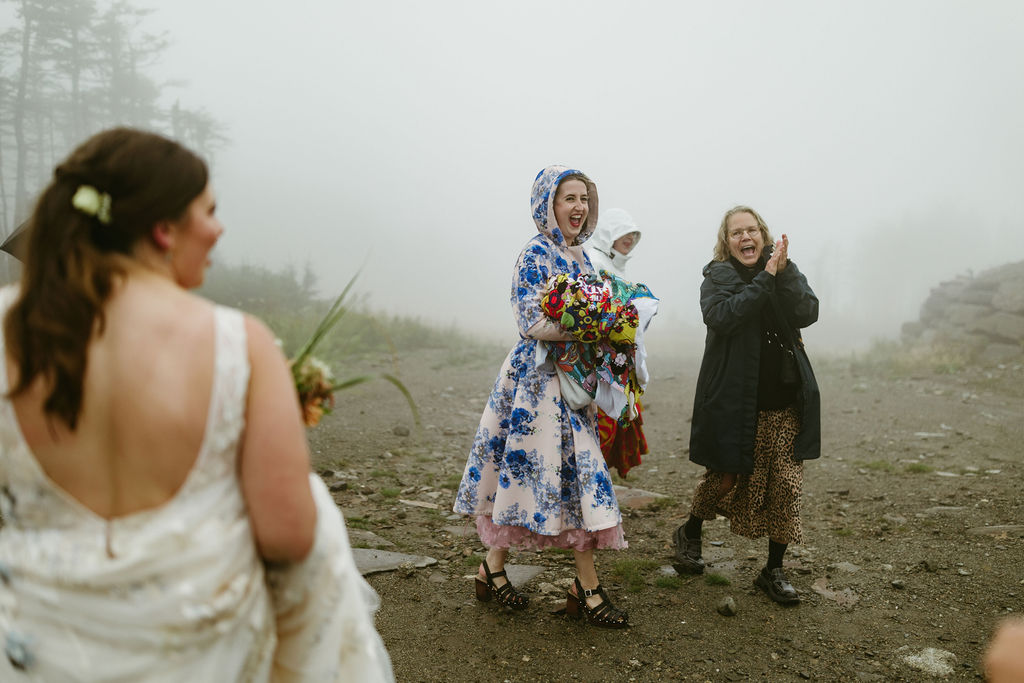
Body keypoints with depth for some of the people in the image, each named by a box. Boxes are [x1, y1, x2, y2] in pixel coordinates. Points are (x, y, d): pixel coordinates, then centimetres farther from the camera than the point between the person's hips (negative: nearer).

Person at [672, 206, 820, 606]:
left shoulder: (787, 272, 10)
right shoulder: (717, 276, 1)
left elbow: (807, 314, -7)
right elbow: (721, 317, -19)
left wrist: (784, 273, -17)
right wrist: (765, 278, -18)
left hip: (786, 402, 3)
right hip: (735, 401, -3)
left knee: (786, 485, 2)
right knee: (726, 478, 6)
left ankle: (774, 570, 17)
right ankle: (690, 533, 35)